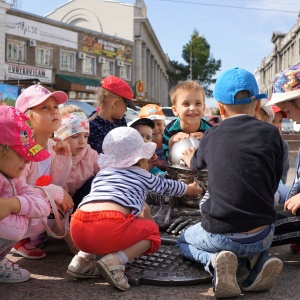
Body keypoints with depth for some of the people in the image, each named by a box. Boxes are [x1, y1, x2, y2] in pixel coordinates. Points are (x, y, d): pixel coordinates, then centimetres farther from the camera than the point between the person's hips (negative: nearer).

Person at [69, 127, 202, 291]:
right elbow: (168, 186, 42)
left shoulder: (102, 173, 30)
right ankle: (115, 260, -5)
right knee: (151, 230, 20)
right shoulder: (144, 176, 23)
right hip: (111, 225, -5)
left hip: (78, 229, 5)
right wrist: (190, 189, 63)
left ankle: (84, 255, 9)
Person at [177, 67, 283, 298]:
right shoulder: (271, 134, -1)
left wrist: (189, 159, 50)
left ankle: (213, 261, -4)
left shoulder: (212, 136, 4)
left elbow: (197, 164, 26)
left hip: (220, 235, -2)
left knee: (184, 241, 28)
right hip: (261, 235, 2)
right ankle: (261, 259, 4)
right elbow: (274, 184, 6)